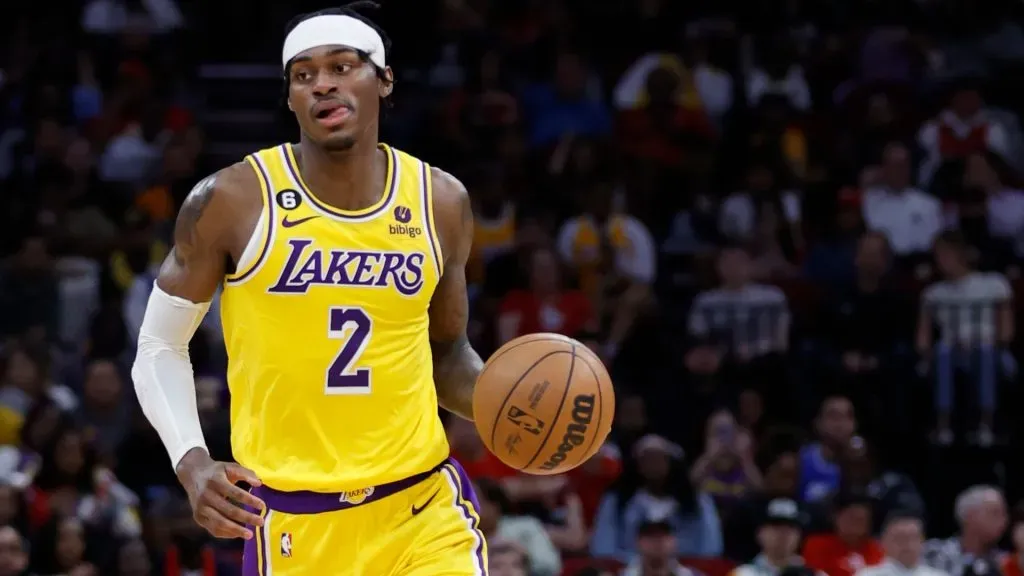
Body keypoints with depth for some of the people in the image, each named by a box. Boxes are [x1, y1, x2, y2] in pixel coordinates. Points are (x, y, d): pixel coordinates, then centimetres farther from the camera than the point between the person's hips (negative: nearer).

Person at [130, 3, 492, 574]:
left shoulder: (441, 202, 5)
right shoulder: (233, 201, -5)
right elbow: (161, 346, 4)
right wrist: (192, 463, -12)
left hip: (422, 505, 2)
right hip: (291, 520, -2)